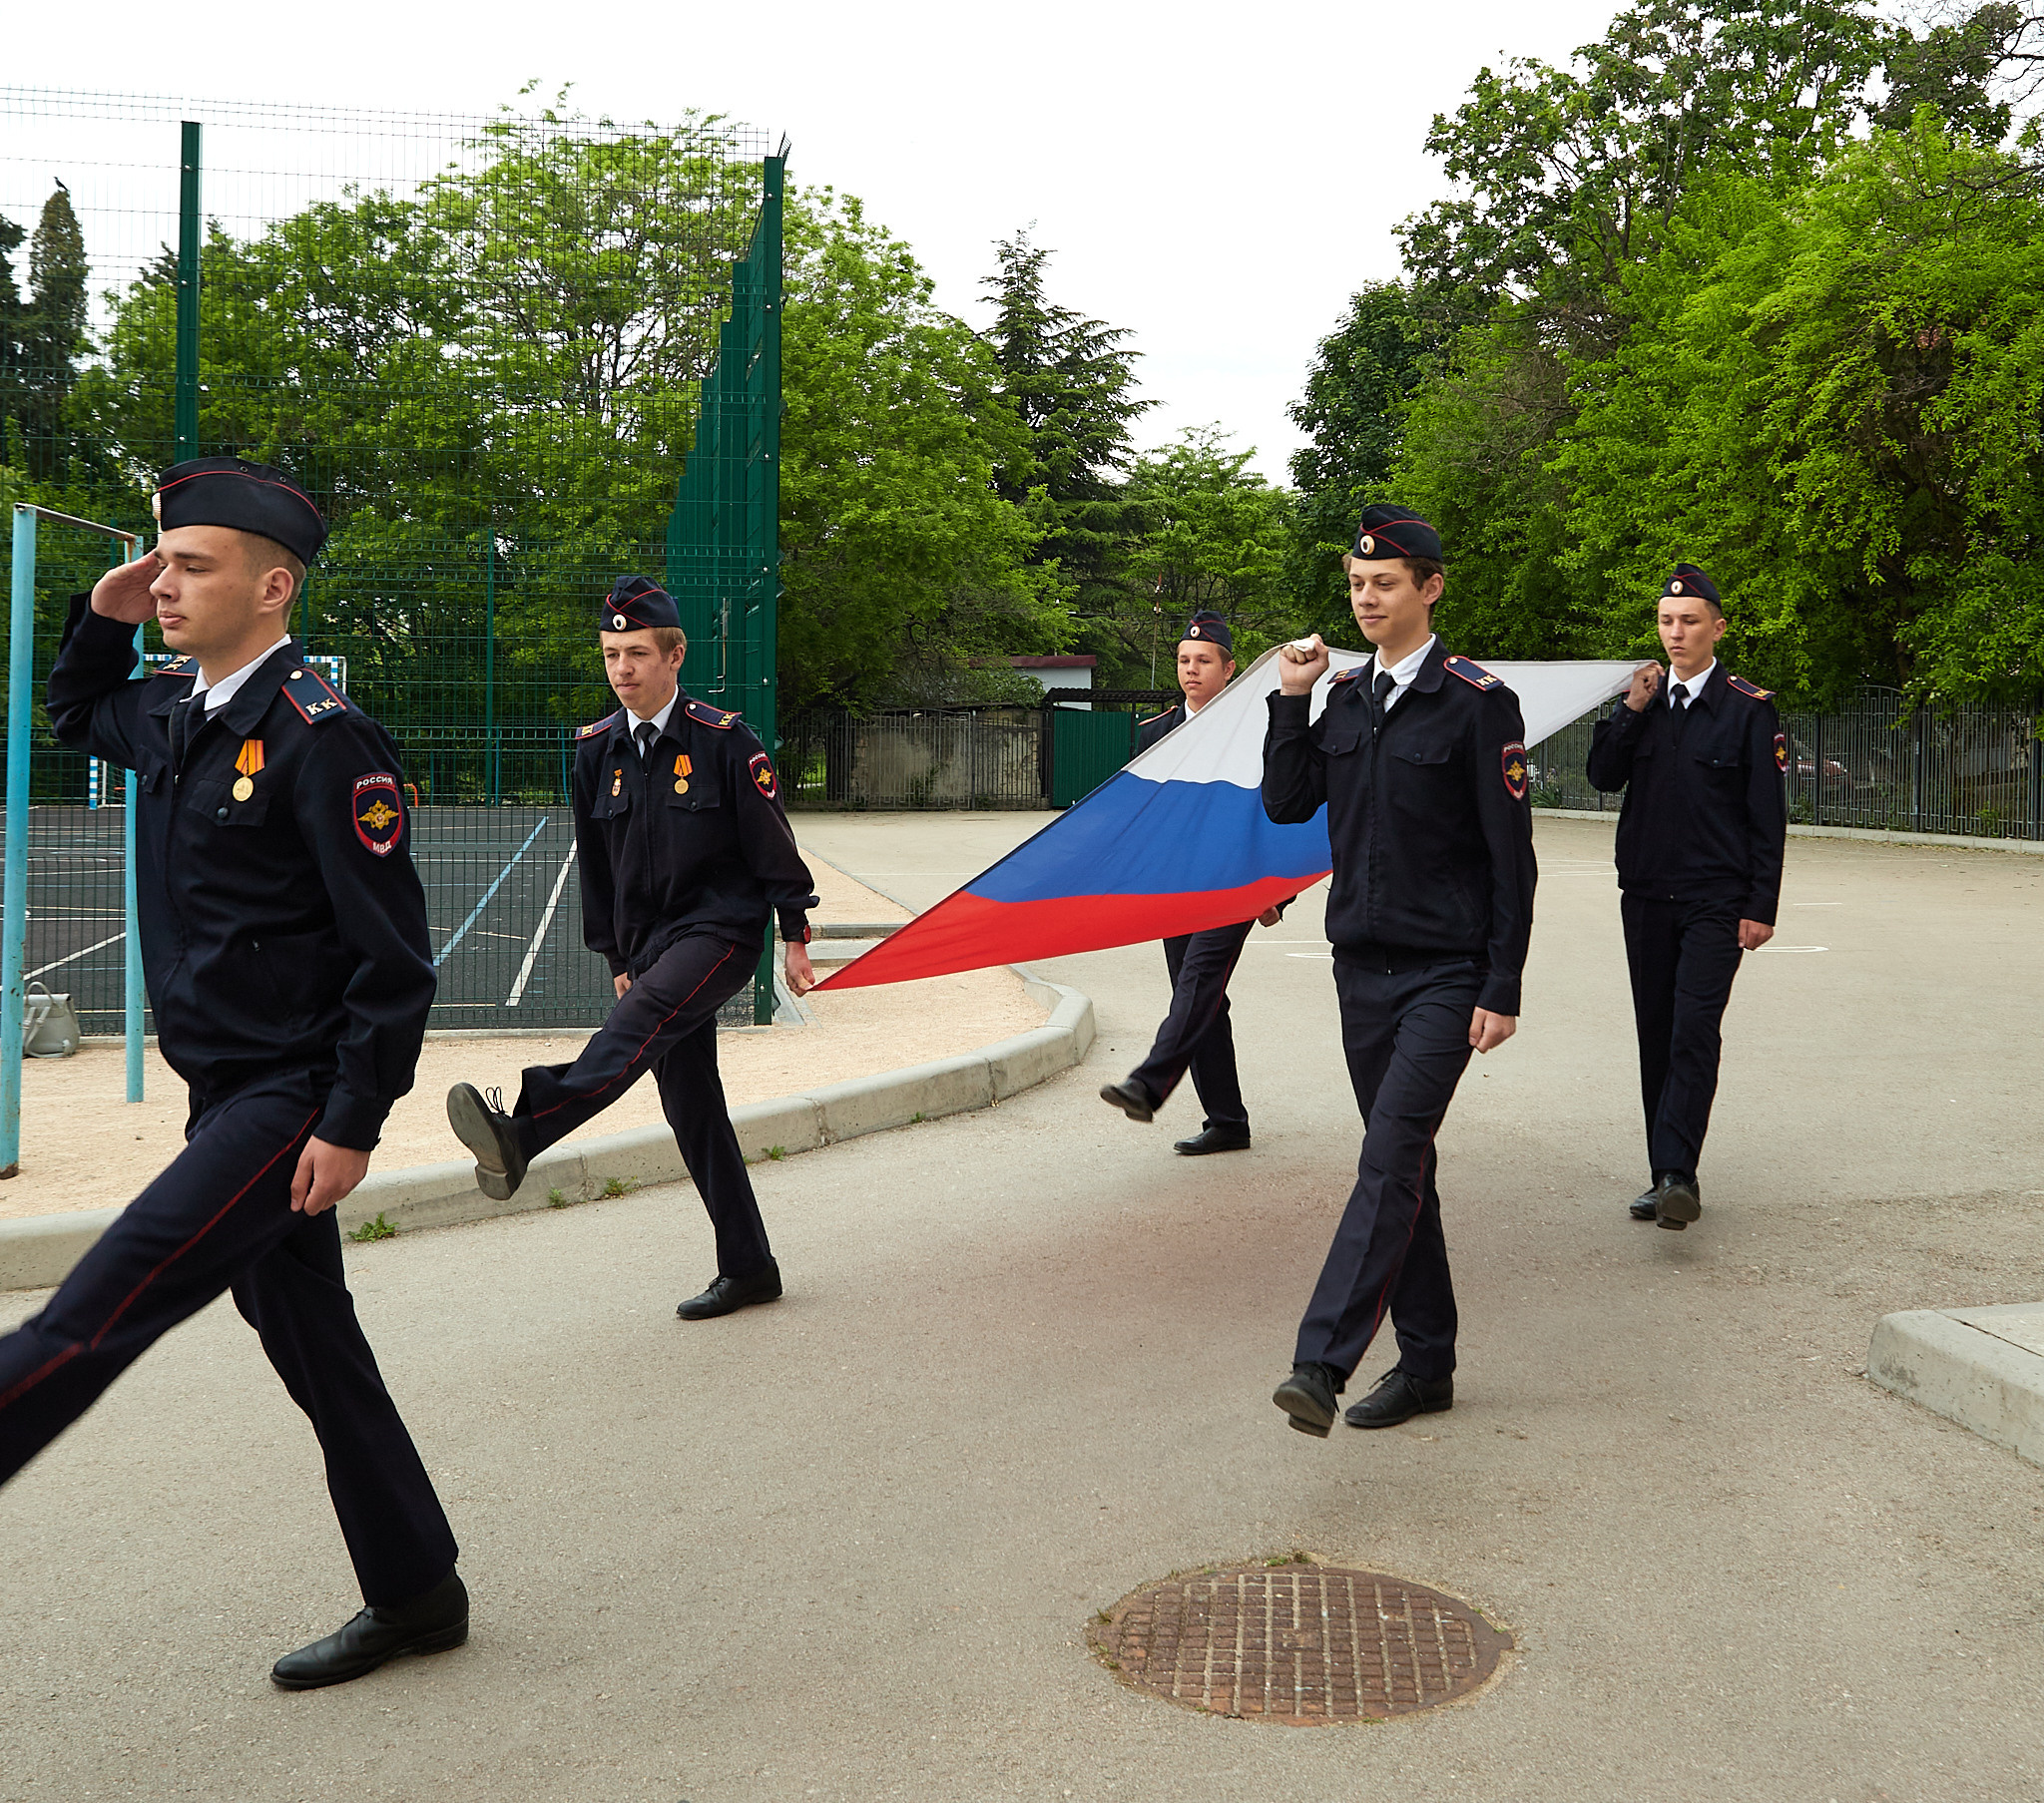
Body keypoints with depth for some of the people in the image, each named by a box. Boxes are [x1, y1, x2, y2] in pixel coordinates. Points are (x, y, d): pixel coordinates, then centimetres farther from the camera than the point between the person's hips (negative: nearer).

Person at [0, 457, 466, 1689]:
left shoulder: (323, 739, -17)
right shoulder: (171, 712, 8)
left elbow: (393, 954, -19)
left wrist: (352, 1127, -20)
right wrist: (103, 615, 14)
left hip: (293, 1104, -9)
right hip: (227, 1094, 9)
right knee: (310, 1346, 14)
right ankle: (415, 1596, 27)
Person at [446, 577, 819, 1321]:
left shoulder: (725, 741, -7)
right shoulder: (597, 750, 8)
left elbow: (773, 846, -3)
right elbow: (596, 862, 16)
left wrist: (796, 938, -1)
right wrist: (616, 957, 16)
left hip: (721, 930, -6)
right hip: (651, 942, 6)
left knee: (643, 1016, -35)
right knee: (691, 1110, 5)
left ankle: (523, 1132, -56)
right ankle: (748, 1269, 14)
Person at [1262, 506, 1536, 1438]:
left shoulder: (1477, 701, -7)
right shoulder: (1344, 697, 11)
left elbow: (1510, 857, -8)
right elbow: (1286, 804, 7)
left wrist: (1502, 991, -12)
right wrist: (1292, 698, -3)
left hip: (1445, 972, -6)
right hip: (1362, 966, 6)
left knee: (1392, 1157, -17)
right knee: (1401, 1165, 11)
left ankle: (1321, 1362, -22)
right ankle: (1426, 1364, 20)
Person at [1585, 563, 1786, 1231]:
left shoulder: (1750, 707, -2)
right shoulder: (1646, 702, 11)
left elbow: (1768, 816, -4)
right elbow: (1604, 777, 3)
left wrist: (1760, 907, -8)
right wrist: (1631, 709, -8)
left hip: (1716, 900, -5)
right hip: (1646, 895, 5)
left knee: (1694, 1030, -15)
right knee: (1655, 1033, 6)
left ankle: (1677, 1173, -17)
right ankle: (1665, 1176, 13)